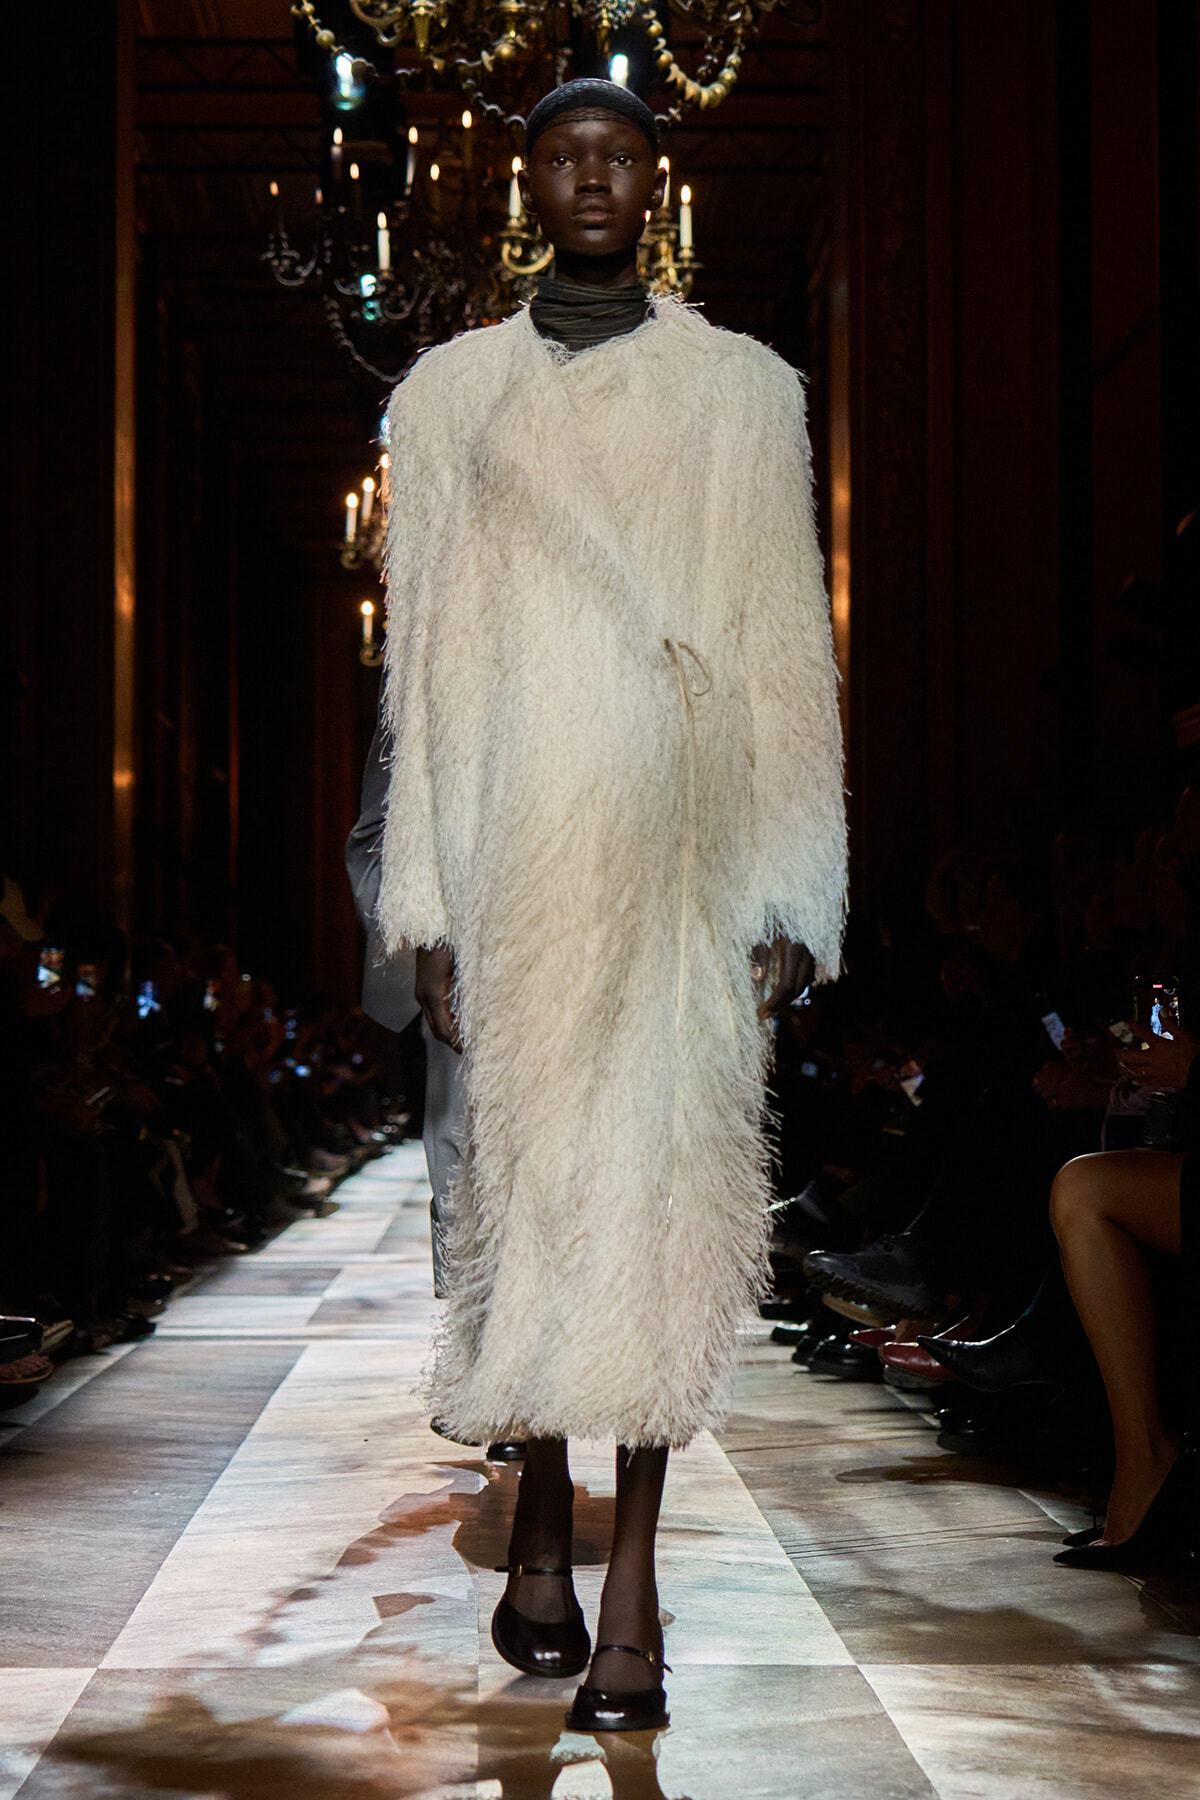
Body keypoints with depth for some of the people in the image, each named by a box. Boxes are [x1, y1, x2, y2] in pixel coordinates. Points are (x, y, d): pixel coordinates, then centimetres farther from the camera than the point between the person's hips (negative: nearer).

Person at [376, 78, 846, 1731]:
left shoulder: (744, 389, 11)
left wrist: (790, 898, -1)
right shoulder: (450, 394, 13)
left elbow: (790, 659, 7)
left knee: (663, 1182, -4)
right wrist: (424, 904, 3)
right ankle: (541, 1532, 15)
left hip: (686, 853, -1)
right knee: (526, 1174, 1)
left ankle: (632, 1583, 1)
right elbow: (423, 664, 9)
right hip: (517, 854, 1)